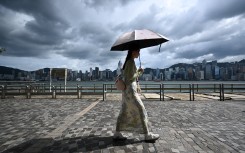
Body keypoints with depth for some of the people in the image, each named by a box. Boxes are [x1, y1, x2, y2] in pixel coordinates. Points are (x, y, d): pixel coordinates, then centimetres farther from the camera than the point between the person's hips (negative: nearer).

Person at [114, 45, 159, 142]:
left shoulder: (128, 61, 17)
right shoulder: (131, 61, -12)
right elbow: (131, 77, -19)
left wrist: (138, 72, 8)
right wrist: (139, 72, -5)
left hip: (127, 89, 10)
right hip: (130, 90, -10)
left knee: (124, 112, 12)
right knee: (141, 111, -1)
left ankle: (117, 134, 18)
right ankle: (147, 135, 10)